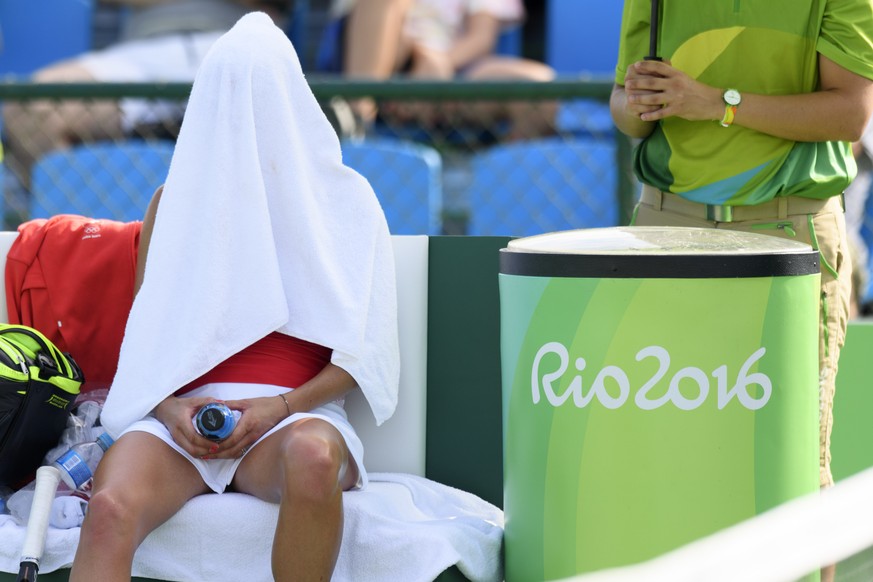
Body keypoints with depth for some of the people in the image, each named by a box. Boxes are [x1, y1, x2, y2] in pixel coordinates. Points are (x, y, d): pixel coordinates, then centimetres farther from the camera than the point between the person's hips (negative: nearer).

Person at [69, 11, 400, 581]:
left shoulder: (342, 199, 13)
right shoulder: (175, 198, 18)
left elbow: (363, 348, 7)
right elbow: (141, 328, 16)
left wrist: (280, 407, -10)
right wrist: (166, 407, -6)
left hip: (294, 413, -1)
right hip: (183, 414, 1)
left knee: (312, 455, -40)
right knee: (111, 509, -34)